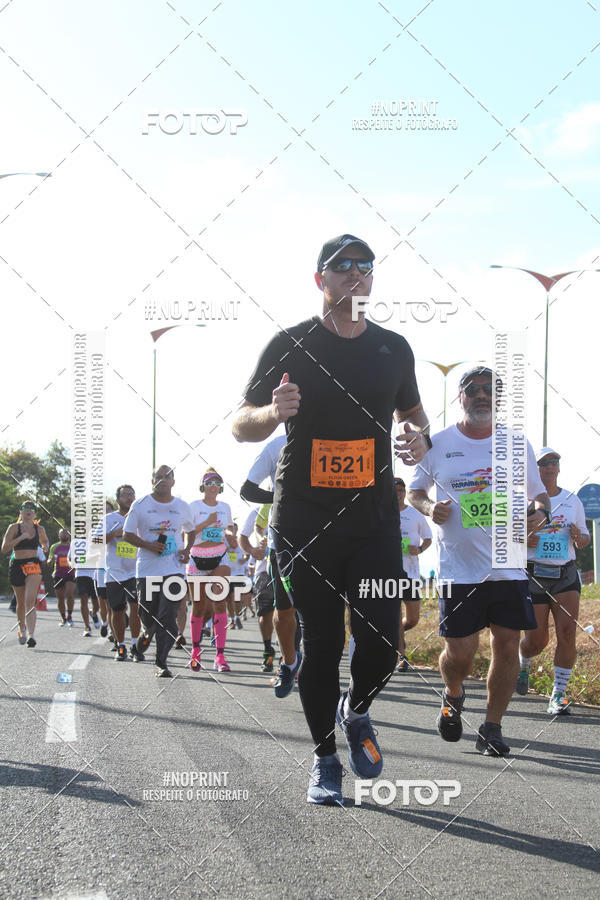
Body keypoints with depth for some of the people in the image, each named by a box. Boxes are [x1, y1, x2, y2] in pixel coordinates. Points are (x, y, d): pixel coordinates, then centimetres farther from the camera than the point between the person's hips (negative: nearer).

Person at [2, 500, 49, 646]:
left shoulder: (39, 529, 8)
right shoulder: (14, 527, 0)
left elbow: (44, 540, 30)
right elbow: (4, 548, -10)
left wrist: (45, 547, 7)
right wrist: (21, 537, -18)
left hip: (33, 565, -1)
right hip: (17, 566, 1)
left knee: (30, 600, -18)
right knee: (21, 602, 13)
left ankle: (31, 635, -28)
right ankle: (22, 629, 39)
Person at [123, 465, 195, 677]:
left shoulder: (182, 507, 9)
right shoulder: (140, 505, 2)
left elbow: (190, 531, 24)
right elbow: (127, 534, 2)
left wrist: (187, 550, 5)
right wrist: (148, 545, -15)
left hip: (174, 568, 0)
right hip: (147, 569, 0)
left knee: (168, 618, -10)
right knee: (147, 615, 6)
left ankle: (161, 663, -6)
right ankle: (147, 633, 43)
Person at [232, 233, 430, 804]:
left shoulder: (393, 348, 10)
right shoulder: (291, 345, 0)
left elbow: (412, 411, 24)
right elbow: (241, 426, 2)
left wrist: (419, 437, -1)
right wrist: (273, 413, -21)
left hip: (375, 519, 2)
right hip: (304, 521, -2)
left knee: (382, 643, -6)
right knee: (320, 644, 2)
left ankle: (356, 711, 26)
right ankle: (324, 758, 19)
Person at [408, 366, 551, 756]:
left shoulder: (517, 443, 7)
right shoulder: (439, 444, 3)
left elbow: (539, 493, 17)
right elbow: (414, 491, 14)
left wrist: (540, 512, -5)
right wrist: (430, 508, -8)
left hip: (509, 567, 2)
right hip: (458, 569, -2)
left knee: (507, 646, -1)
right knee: (459, 653, -4)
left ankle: (492, 728, 14)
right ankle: (453, 695, 30)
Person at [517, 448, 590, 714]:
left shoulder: (573, 500, 10)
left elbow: (584, 538, 18)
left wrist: (580, 537, -6)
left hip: (566, 575, 2)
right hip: (533, 575, -2)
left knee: (567, 633, -13)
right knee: (536, 640, -1)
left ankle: (559, 694, -3)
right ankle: (523, 665, 35)